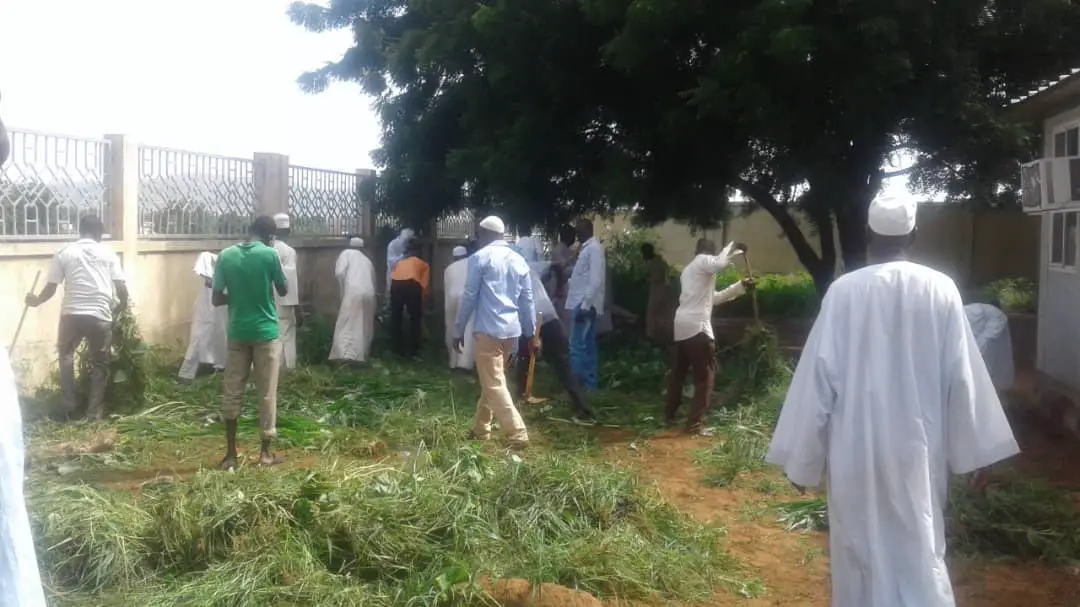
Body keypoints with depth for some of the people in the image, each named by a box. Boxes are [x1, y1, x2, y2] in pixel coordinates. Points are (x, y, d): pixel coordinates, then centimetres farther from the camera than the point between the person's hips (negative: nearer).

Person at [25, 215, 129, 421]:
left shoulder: (64, 253, 7)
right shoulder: (108, 253, 8)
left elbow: (51, 288, 7)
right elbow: (121, 288, 2)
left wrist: (36, 300, 27)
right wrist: (122, 306, 22)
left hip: (72, 313, 1)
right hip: (100, 315, -1)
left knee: (66, 356, 25)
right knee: (99, 364, 14)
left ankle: (69, 407, 22)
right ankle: (95, 413, 12)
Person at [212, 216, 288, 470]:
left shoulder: (226, 255, -1)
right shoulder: (270, 254, -9)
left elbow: (217, 299, -1)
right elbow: (284, 290, 5)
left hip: (238, 332, 3)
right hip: (266, 332, -2)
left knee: (232, 393, 8)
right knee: (267, 393, 6)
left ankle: (230, 454, 11)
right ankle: (265, 452, 12)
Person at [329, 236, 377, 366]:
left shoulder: (347, 253, 12)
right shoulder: (367, 260, 28)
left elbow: (339, 272, -5)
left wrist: (343, 288, 7)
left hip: (353, 292, -5)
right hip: (369, 293, 5)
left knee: (347, 324, -6)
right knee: (364, 326, 14)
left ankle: (346, 355, -20)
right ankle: (362, 355, 15)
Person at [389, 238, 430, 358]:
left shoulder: (399, 263, 36)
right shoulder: (424, 264, 28)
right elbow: (424, 286, 15)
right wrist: (421, 303, 24)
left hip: (396, 284, 3)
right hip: (412, 284, -2)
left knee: (396, 317, 17)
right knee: (415, 318, 12)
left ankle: (397, 350, 23)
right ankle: (412, 351, 13)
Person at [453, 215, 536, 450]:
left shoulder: (480, 258, -4)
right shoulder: (519, 260, 13)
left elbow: (469, 297, -5)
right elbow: (527, 300, 13)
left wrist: (458, 330, 2)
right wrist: (531, 333, 17)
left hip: (489, 329, -7)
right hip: (512, 329, 7)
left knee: (494, 384, -6)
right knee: (492, 380, 18)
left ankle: (518, 434, -13)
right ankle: (480, 429, 27)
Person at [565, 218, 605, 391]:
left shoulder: (594, 248, -12)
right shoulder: (586, 248, 17)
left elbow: (596, 280, -20)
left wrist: (585, 304, -22)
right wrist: (570, 282, 11)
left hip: (585, 304, -10)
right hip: (581, 303, 10)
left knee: (578, 346, -10)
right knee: (587, 346, 12)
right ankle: (588, 384, 17)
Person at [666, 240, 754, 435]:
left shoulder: (689, 269, 26)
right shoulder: (703, 260, -2)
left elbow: (713, 297, 28)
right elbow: (720, 263, -27)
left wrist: (740, 287, 27)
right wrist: (733, 247, -11)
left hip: (681, 325, 9)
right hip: (697, 326, -9)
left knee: (678, 371, 19)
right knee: (705, 374, -2)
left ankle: (669, 414, 30)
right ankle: (695, 423, -4)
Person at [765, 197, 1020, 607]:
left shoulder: (844, 291, -9)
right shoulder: (941, 289, -5)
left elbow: (819, 374, -7)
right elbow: (962, 375, -3)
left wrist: (802, 457, 1)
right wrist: (975, 452, 7)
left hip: (856, 450, -1)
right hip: (917, 448, 1)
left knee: (860, 554, 14)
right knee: (920, 556, 12)